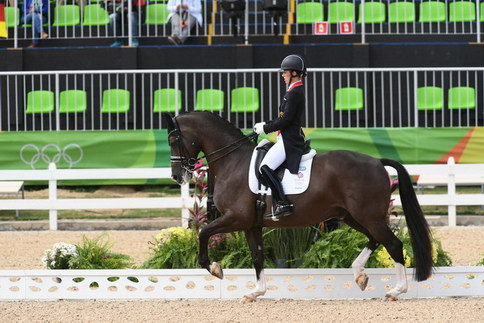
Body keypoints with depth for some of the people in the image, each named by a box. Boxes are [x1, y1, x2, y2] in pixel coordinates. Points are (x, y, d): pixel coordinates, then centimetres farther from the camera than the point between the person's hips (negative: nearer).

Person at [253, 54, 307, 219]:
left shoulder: (294, 93, -16)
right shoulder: (296, 91, 17)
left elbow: (285, 120, -20)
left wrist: (264, 129, -10)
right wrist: (265, 125, 14)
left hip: (289, 140, -11)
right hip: (287, 138, 11)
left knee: (265, 167, -20)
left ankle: (282, 204, -24)